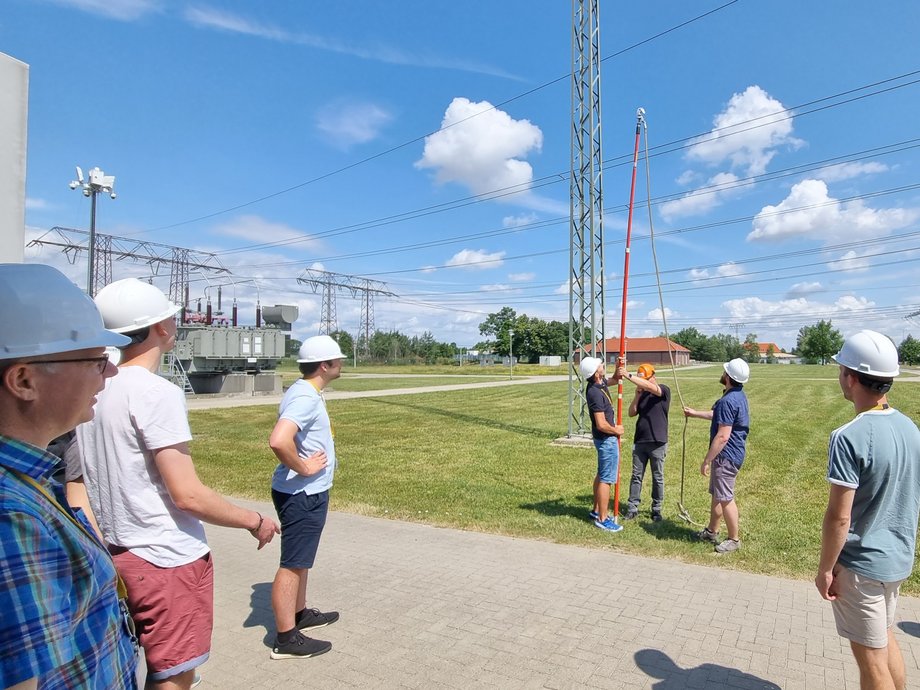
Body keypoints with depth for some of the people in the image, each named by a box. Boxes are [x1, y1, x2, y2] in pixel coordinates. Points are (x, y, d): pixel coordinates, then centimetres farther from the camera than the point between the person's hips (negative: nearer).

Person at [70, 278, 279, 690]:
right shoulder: (157, 393, -21)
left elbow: (85, 478, 13)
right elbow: (188, 495, -22)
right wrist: (255, 521, -10)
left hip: (114, 554, 8)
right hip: (166, 561, -8)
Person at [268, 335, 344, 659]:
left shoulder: (305, 393, 9)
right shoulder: (305, 398, -23)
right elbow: (278, 440, -38)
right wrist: (303, 467, -24)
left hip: (308, 493, 10)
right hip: (301, 495, -10)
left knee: (301, 559, 22)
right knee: (293, 564, 1)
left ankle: (301, 615, 38)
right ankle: (286, 639, 14)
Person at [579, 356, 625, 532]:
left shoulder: (600, 383, 1)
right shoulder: (595, 393, -27)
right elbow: (601, 425, -28)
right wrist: (616, 430, -10)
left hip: (605, 438, 10)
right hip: (607, 439, -10)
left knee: (601, 475, 19)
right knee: (606, 479, -2)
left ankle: (596, 510, 32)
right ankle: (602, 519, 6)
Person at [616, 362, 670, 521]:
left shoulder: (664, 390, -7)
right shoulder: (642, 394, 10)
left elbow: (649, 386, -28)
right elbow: (631, 413, 3)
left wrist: (628, 375, -34)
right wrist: (637, 395, -6)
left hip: (657, 443, -5)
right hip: (639, 442, 5)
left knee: (658, 478, 9)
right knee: (636, 476, 8)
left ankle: (656, 509, 20)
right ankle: (633, 507, 14)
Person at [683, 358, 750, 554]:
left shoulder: (728, 401, -25)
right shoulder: (739, 395, 8)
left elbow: (722, 436, -26)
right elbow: (718, 416, 25)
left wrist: (707, 460, -20)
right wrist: (695, 413, 34)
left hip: (726, 456, -10)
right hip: (731, 453, 10)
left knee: (725, 498, 2)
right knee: (716, 494, 20)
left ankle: (734, 539, 16)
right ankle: (711, 531, 33)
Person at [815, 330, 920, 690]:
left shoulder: (850, 437, -25)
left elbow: (839, 516, -23)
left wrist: (825, 569, -11)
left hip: (862, 565, -8)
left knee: (871, 658, 9)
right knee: (885, 638, 26)